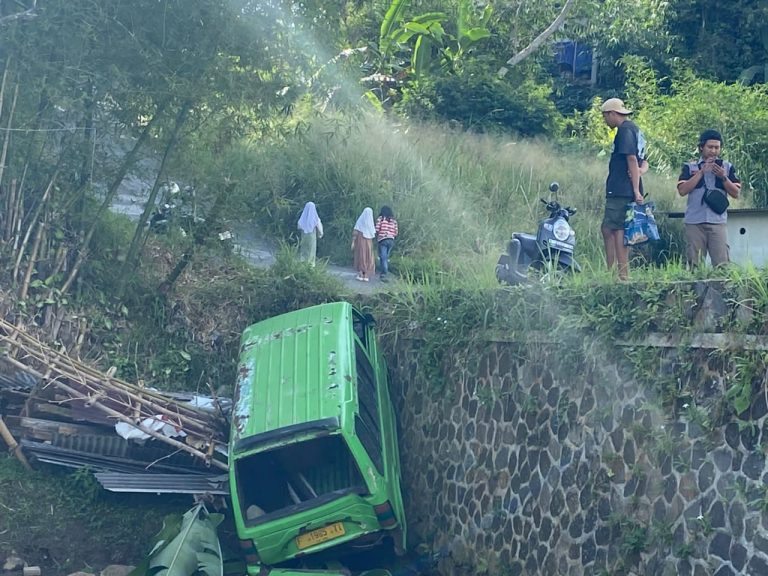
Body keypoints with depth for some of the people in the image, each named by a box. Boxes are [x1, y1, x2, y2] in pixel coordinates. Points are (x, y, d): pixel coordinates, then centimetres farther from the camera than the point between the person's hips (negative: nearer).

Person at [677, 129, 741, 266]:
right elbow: (682, 190, -4)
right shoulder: (689, 167, 10)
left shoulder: (727, 167, 13)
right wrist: (702, 172, -7)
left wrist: (723, 177, -7)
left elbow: (736, 193, 8)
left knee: (722, 263, -10)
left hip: (717, 221, 0)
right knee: (694, 264, -1)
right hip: (694, 222, 0)